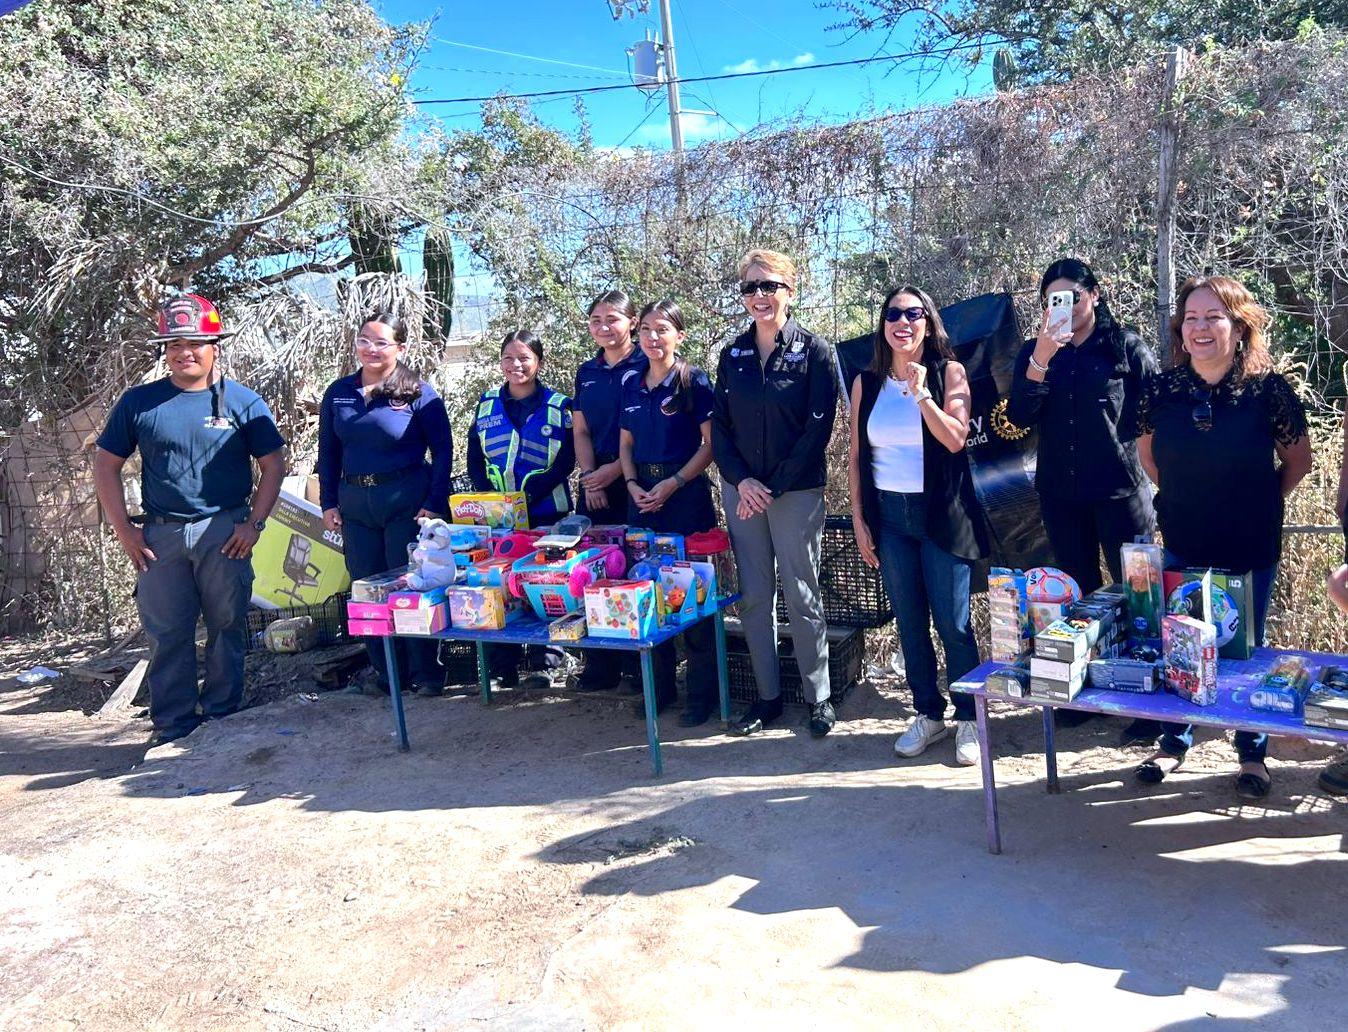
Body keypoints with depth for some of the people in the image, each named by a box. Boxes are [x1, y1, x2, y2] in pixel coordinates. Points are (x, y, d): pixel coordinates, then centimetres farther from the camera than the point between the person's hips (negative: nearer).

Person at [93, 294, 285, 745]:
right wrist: (123, 530, 2)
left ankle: (222, 716, 17)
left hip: (224, 533, -1)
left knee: (228, 627, 5)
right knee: (166, 633, 5)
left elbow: (273, 464, 4)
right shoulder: (138, 402, 6)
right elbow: (106, 464, 10)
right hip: (160, 535, 2)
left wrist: (254, 523, -5)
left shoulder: (243, 402, 2)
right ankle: (173, 724, 15)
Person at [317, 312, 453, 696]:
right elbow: (328, 452, 12)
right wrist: (328, 502, 4)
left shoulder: (419, 392, -5)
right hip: (355, 504, 5)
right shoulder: (338, 393, 8)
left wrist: (435, 503, -12)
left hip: (408, 501, -5)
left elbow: (443, 450, -5)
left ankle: (425, 674, 11)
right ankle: (386, 673, 21)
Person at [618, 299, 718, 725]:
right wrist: (632, 485, -2)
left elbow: (711, 443, -7)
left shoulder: (694, 381, -4)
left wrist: (672, 484, -15)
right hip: (642, 496, 5)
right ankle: (660, 685, 22)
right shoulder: (633, 386, 12)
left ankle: (702, 693, 8)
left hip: (685, 493, -5)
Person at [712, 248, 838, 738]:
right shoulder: (732, 355, 9)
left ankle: (819, 697, 15)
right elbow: (720, 426, 7)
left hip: (796, 492, -4)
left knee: (801, 596, 1)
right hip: (741, 491, 4)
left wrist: (773, 486, -12)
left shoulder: (814, 351, -4)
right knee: (753, 597, 7)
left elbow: (818, 430, -9)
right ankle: (767, 696, 19)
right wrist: (741, 480, -9)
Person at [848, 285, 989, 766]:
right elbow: (855, 455, 7)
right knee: (909, 622, 10)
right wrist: (859, 519, 4)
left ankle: (969, 721, 13)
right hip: (888, 515, 3)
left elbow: (955, 439, -14)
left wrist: (920, 393, -23)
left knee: (952, 623, -2)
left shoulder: (949, 373, -2)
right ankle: (928, 714, 23)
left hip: (939, 512, -3)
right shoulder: (867, 382, 5)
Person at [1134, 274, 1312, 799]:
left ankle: (1253, 754, 30)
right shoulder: (1162, 388, -7)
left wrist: (1258, 503, 2)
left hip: (1250, 548, -2)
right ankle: (1173, 744, 30)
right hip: (1183, 545, 2)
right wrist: (1184, 498, 7)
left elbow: (1298, 460, 1)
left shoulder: (1268, 388, -13)